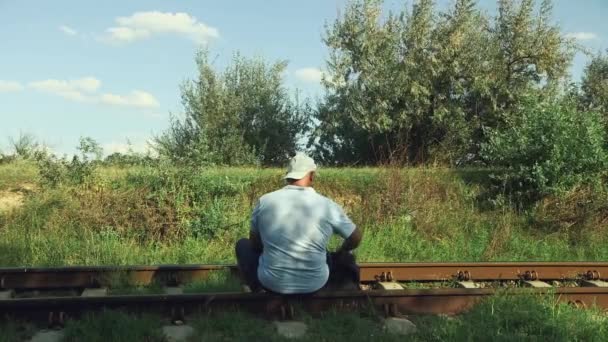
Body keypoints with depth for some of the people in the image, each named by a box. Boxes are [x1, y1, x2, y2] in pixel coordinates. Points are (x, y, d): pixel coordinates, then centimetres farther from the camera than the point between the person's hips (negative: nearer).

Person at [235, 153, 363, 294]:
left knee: (243, 245, 26)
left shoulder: (264, 201, -6)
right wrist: (338, 254, 25)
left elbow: (255, 242, 8)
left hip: (272, 282, -1)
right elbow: (356, 237, 5)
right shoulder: (328, 205, -8)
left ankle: (259, 292, 14)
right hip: (314, 284, 1)